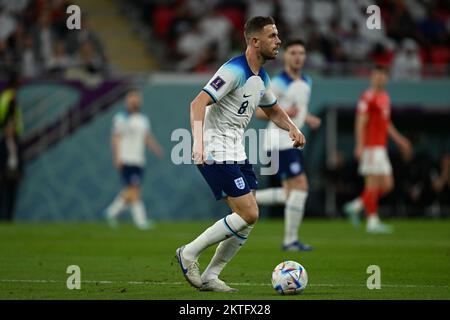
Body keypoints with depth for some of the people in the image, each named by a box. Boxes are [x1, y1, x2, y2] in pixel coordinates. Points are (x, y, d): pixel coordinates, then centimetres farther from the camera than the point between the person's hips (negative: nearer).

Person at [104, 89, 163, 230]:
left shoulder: (144, 119, 15)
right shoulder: (120, 118, -3)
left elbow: (148, 137, 14)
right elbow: (115, 138, -6)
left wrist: (157, 149, -5)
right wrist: (117, 157, -15)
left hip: (139, 160, 7)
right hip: (125, 160, -7)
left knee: (131, 191, 7)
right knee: (133, 189, -11)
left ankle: (112, 212, 25)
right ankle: (141, 220, -14)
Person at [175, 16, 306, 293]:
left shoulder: (261, 77, 12)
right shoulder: (235, 70, -17)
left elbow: (274, 111, 28)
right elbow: (198, 103, -25)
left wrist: (293, 128, 6)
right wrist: (198, 142, -38)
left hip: (236, 153, 9)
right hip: (217, 153, -9)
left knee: (248, 218, 5)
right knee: (248, 215, -13)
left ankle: (210, 277, 12)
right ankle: (189, 253, -1)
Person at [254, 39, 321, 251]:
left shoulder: (306, 83, 14)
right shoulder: (278, 83, -11)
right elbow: (259, 112, -12)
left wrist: (309, 119, 7)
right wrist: (283, 113, -27)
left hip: (292, 143, 9)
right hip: (279, 142, -9)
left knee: (291, 194, 8)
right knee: (301, 186, -13)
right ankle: (290, 241, -7)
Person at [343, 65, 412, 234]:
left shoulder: (385, 97, 18)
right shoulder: (367, 97, -9)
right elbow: (360, 123, -14)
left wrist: (399, 140, 24)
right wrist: (360, 146, -21)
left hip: (381, 147, 9)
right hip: (370, 147, -9)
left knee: (387, 185, 7)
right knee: (373, 183, -7)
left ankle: (356, 206, 15)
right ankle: (373, 221, -2)